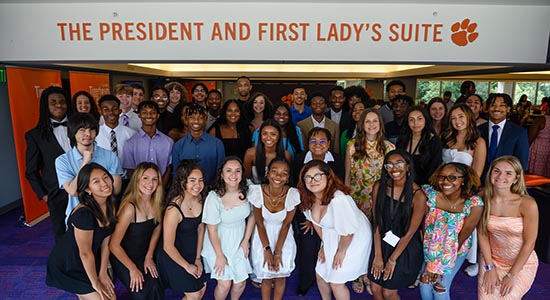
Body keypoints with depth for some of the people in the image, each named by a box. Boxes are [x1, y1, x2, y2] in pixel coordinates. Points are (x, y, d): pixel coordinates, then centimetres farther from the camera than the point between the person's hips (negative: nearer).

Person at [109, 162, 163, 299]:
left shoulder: (156, 202, -9)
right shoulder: (129, 208, -26)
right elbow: (114, 245, -21)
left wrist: (149, 257, 4)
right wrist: (132, 269, -13)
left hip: (143, 255, 5)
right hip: (122, 257, -4)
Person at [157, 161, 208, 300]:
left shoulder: (200, 199, -12)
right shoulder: (174, 209, -32)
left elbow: (200, 228, 1)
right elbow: (168, 246, -22)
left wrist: (198, 258, 4)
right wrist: (187, 266, -9)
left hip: (192, 251, 6)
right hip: (173, 255, -6)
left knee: (202, 288, 18)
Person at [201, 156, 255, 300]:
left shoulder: (247, 191, -13)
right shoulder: (214, 198, -26)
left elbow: (252, 215, 2)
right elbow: (212, 230, -17)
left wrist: (246, 241, 0)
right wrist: (219, 255, -10)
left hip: (239, 243, 4)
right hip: (219, 244, -4)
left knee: (241, 282, 12)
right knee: (225, 283, 1)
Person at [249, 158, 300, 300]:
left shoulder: (293, 194, -23)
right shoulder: (257, 191, -23)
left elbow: (286, 225, -13)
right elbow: (260, 223, -13)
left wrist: (278, 251, -11)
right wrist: (267, 249, -13)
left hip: (284, 238, 0)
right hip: (263, 238, 0)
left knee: (280, 276, 9)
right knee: (266, 277, 6)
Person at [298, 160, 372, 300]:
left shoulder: (339, 200, -37)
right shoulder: (308, 198, -13)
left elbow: (348, 232, -26)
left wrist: (341, 252, -11)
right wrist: (325, 244, 8)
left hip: (354, 239, -7)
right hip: (331, 238, 7)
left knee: (336, 282, 1)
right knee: (320, 276, 17)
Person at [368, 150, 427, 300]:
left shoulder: (418, 195, -20)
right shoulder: (379, 186, -11)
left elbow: (410, 233, -14)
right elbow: (376, 222, -7)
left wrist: (392, 260, -9)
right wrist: (378, 255, -7)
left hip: (406, 247, -3)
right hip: (382, 242, 3)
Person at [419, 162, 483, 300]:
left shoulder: (475, 204, -23)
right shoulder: (430, 193, -22)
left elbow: (463, 235, -15)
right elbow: (422, 223, -13)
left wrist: (441, 265, -10)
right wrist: (430, 263, -10)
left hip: (456, 250, -1)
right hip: (430, 248, 1)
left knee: (440, 288, -1)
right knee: (425, 284, 5)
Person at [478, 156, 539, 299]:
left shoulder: (528, 204, -21)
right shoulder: (483, 200, -14)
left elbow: (529, 243, -14)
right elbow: (482, 234, -6)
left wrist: (511, 275, -11)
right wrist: (489, 268, -8)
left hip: (522, 263, -2)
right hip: (491, 259, 2)